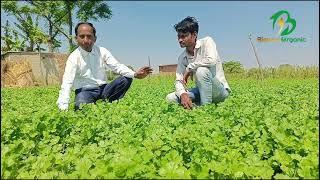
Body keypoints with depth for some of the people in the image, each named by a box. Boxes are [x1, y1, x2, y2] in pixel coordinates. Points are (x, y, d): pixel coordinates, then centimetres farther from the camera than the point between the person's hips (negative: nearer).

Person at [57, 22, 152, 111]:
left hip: (103, 88, 4)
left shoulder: (102, 51, 1)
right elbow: (67, 83, -19)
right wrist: (63, 108, -33)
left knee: (126, 79, -18)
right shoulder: (74, 57, -10)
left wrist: (135, 74, -28)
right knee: (81, 107, -37)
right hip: (85, 91, -4)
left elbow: (117, 66, -7)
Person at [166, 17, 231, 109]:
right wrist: (182, 94, -25)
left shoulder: (206, 42, -12)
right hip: (202, 91, 5)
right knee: (170, 98, -8)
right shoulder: (182, 57, 3)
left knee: (201, 70, -34)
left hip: (220, 91, -5)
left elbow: (211, 60, -32)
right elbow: (178, 80, -3)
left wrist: (189, 68, -19)